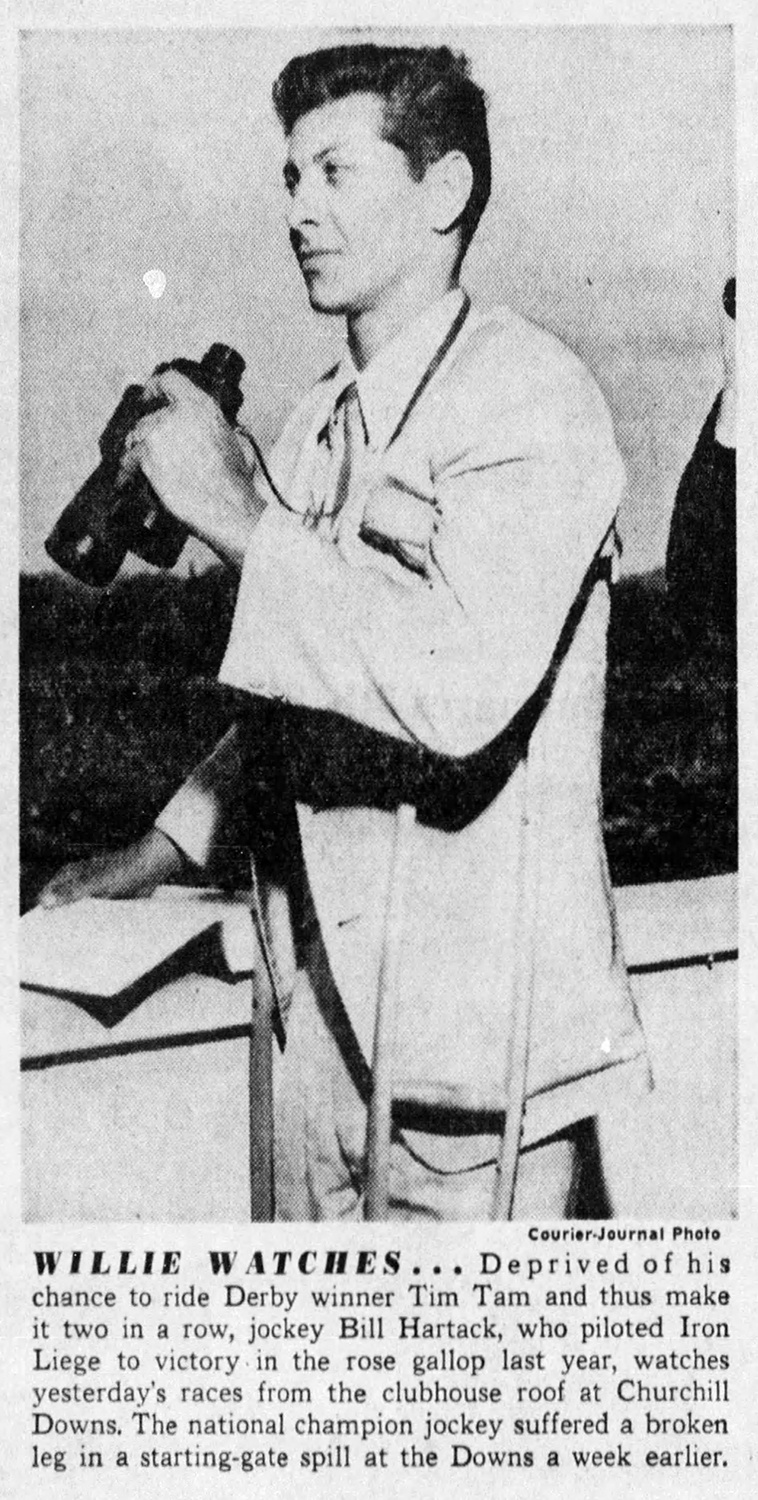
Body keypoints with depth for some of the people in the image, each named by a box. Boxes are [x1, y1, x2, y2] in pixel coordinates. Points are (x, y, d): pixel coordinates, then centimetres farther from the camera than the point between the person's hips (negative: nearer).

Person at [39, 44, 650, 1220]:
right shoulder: (319, 424, 10)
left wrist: (242, 517, -20)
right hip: (324, 1008, 7)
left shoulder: (528, 394, -13)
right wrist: (174, 841, 13)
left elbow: (463, 695, -27)